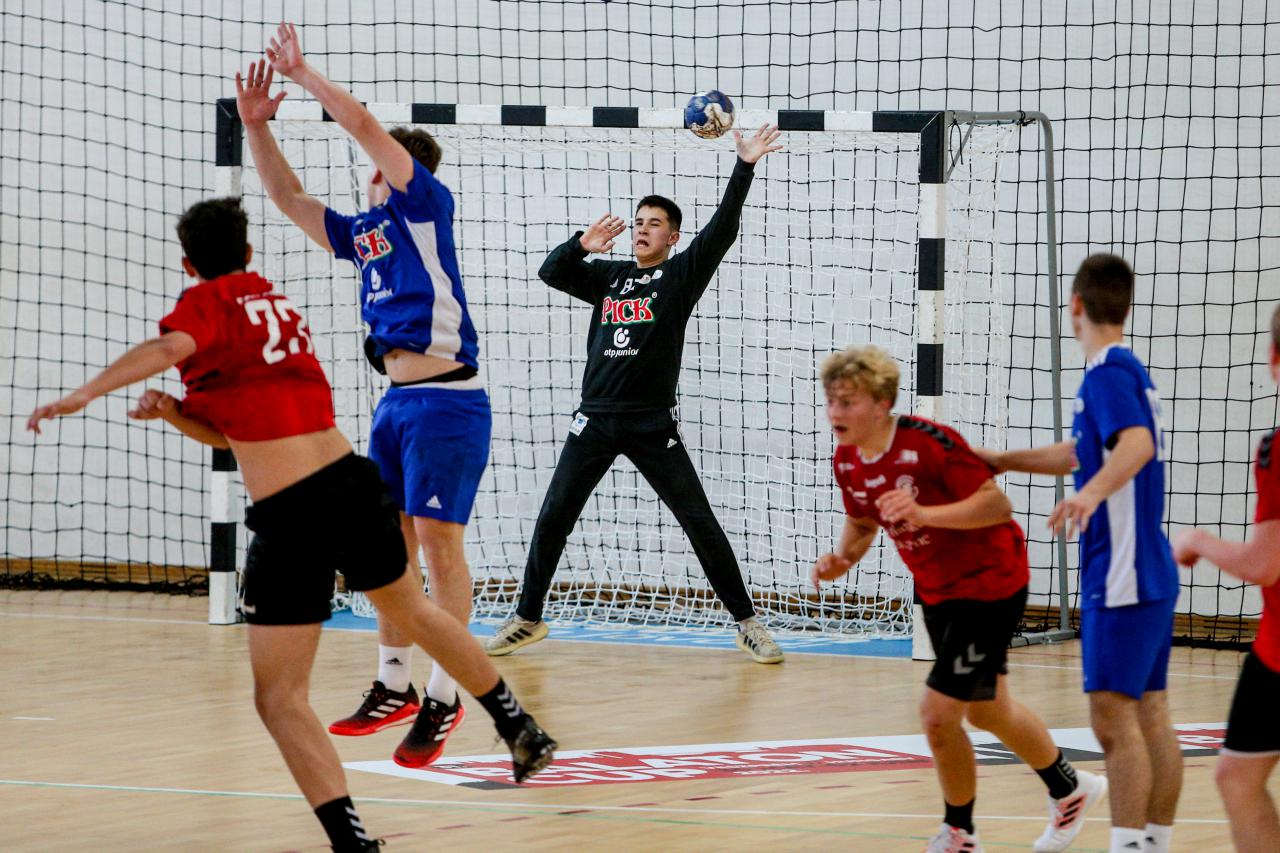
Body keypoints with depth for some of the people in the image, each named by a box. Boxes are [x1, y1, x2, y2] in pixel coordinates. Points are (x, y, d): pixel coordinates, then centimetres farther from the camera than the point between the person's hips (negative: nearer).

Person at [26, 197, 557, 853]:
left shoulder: (208, 302, 0)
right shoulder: (276, 304, 21)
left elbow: (171, 346, -24)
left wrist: (85, 393, -29)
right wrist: (176, 414, 10)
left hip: (289, 517, -7)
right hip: (352, 479, 7)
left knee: (279, 697, -1)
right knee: (411, 610, 34)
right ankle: (519, 729, 49)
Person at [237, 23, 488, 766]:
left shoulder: (426, 203, -1)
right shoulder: (363, 232, 19)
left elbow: (365, 126, -8)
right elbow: (289, 197, 26)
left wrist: (303, 72, 1)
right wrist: (256, 126, 17)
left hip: (447, 401, -9)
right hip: (396, 401, 9)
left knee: (439, 541, -9)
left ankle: (444, 697, -6)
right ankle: (394, 686, 18)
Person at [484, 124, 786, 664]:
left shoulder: (682, 274, 3)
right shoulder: (608, 276, 14)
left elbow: (723, 228, -9)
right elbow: (551, 272, 5)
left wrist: (745, 167, -21)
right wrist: (581, 245, -14)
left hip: (653, 424, -4)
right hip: (595, 418, 4)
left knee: (701, 524, -5)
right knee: (552, 519, 3)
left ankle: (746, 623, 3)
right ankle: (527, 619, 16)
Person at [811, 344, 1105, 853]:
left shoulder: (929, 444, -27)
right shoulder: (846, 461, -5)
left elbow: (997, 503, -27)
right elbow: (862, 522, 11)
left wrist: (926, 514, -39)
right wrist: (842, 558, -10)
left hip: (990, 586, -8)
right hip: (937, 591, 9)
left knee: (938, 713, -13)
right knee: (987, 711, 22)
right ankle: (1069, 790, 46)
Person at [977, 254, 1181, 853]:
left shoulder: (1109, 372, -13)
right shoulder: (1123, 369, 16)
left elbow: (1138, 443, -32)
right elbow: (1079, 453, 31)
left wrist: (1090, 493, -47)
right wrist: (1001, 460, 37)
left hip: (1120, 578, -10)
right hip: (1152, 573, 10)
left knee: (1113, 716, -9)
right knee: (1150, 714, 11)